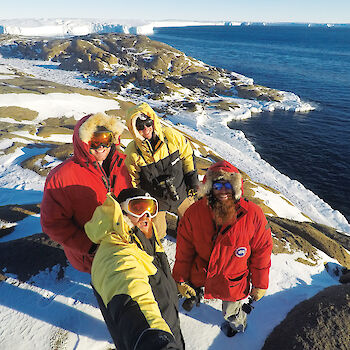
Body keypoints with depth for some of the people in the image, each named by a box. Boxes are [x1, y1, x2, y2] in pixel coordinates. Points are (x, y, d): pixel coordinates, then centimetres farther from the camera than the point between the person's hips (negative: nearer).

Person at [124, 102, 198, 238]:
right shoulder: (132, 152, -20)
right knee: (156, 235, 8)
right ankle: (160, 219, 40)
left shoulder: (171, 136, -18)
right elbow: (132, 182, -6)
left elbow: (187, 156, -1)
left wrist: (192, 181, 1)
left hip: (180, 193, 2)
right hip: (154, 200, -1)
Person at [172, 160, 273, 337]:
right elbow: (184, 250, -8)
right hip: (199, 280, 1)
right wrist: (181, 279, -2)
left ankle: (237, 323, 62)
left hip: (234, 284, 0)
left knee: (231, 314, 26)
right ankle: (192, 299, 67)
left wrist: (260, 284, -1)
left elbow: (262, 252, -10)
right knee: (191, 296, 30)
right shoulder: (194, 213, -21)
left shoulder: (253, 215, -23)